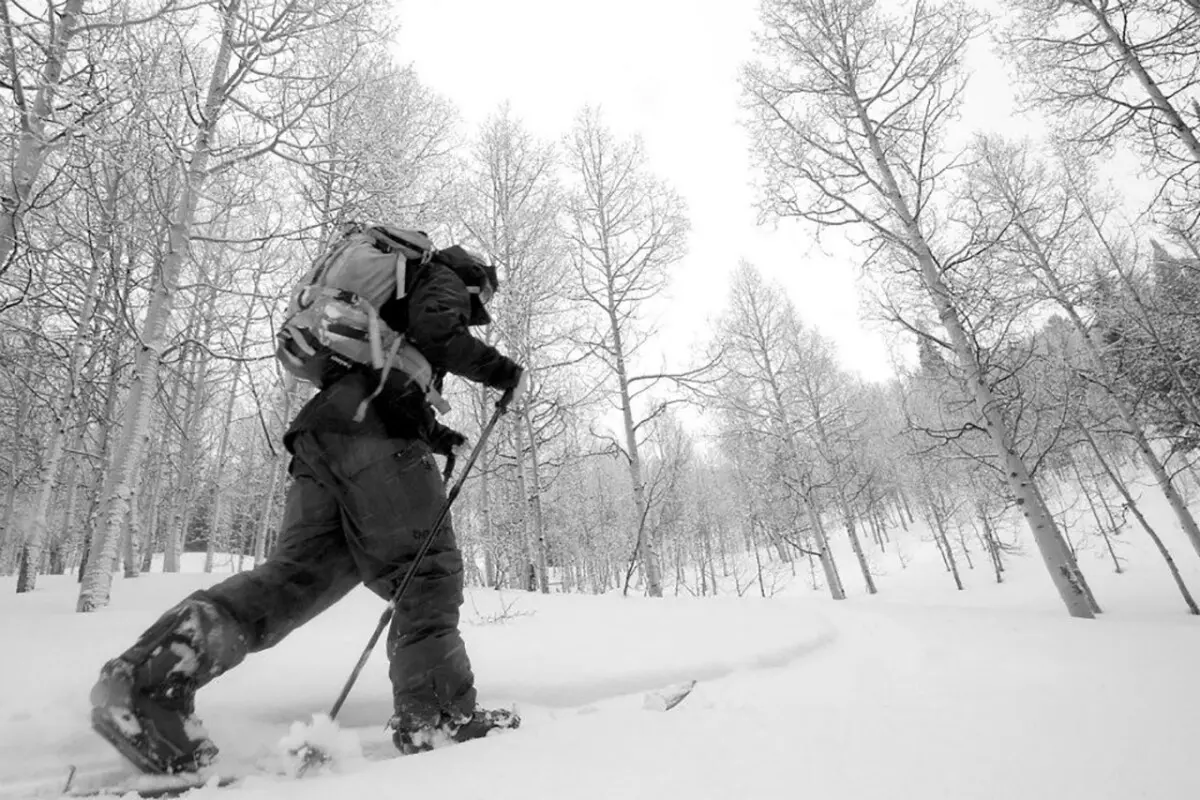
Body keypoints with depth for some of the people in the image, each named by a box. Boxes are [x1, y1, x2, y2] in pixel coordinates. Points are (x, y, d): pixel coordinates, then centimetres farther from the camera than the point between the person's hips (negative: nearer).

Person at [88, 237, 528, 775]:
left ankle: (153, 671, -13)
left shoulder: (393, 299, 41)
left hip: (320, 428, 9)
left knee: (301, 570, 0)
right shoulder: (442, 281, 14)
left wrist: (431, 433, 31)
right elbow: (436, 332, -11)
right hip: (374, 432, -9)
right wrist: (500, 369, -2)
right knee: (427, 570, -7)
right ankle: (436, 715, -7)